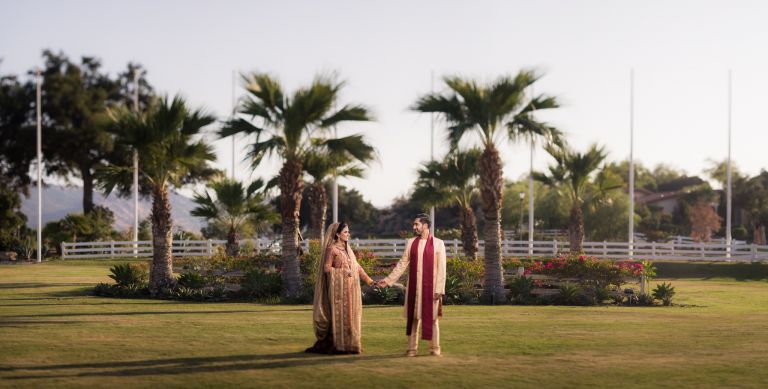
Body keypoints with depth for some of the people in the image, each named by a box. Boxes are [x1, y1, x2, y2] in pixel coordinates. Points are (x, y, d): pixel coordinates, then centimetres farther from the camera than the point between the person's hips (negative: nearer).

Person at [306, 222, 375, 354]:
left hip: (349, 288, 7)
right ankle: (337, 346, -4)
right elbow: (326, 268, -12)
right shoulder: (331, 249, -6)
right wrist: (343, 271, -17)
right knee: (338, 315, -7)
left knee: (349, 314, 6)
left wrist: (369, 280, 9)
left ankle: (349, 343, 10)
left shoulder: (347, 249, 16)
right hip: (338, 288, -7)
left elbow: (357, 267, 16)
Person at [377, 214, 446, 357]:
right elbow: (402, 264, 10)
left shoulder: (438, 243, -2)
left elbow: (441, 268, -4)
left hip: (430, 287, -3)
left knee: (432, 317, 2)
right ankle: (412, 349, 9)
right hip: (414, 287, 3)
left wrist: (439, 289, -10)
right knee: (413, 317, 4)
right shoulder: (411, 243, 8)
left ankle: (435, 349, 10)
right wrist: (388, 280, 4)